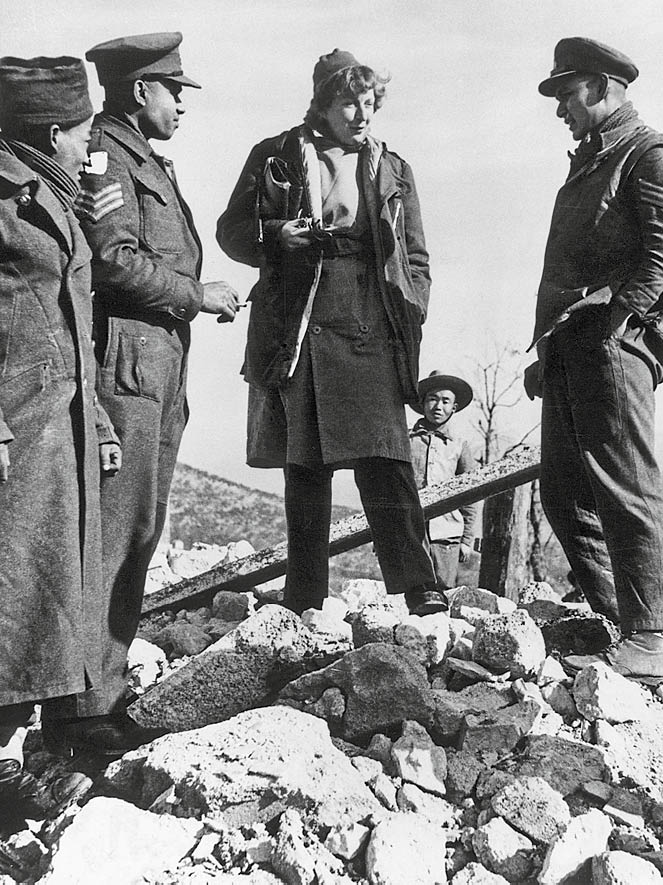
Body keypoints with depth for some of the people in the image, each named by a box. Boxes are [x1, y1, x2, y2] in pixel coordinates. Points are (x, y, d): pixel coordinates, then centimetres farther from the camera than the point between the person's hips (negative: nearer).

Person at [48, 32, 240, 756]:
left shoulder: (148, 161, 24)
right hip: (124, 359, -10)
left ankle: (109, 691, 20)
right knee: (111, 534, -9)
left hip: (160, 368, 10)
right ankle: (84, 709, -1)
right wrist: (197, 294, -8)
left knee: (139, 534, 11)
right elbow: (115, 261, -17)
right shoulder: (103, 153, -6)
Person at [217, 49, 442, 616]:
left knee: (386, 459, -9)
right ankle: (305, 601, 11)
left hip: (373, 333, 1)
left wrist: (411, 316, 3)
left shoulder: (391, 170, 16)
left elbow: (416, 257, 17)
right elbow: (232, 231, 10)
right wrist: (279, 236, -10)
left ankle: (416, 585, -6)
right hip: (299, 330, -1)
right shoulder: (277, 158, 9)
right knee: (305, 466, 3)